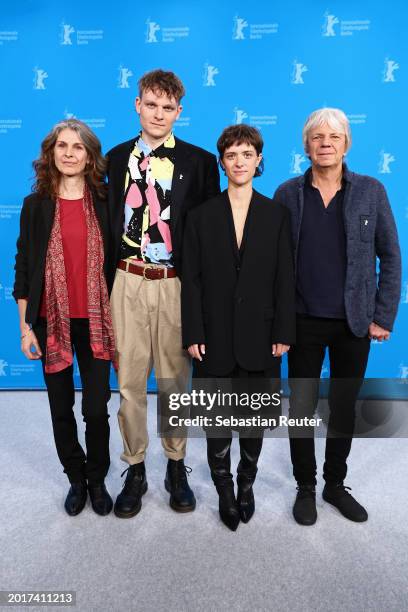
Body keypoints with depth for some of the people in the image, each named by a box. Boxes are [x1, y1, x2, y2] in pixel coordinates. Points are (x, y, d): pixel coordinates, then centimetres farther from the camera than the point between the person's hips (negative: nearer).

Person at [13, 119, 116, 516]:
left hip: (95, 320, 0)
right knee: (61, 407, 12)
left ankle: (98, 479, 28)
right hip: (51, 321, 1)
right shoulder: (35, 204, 1)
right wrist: (25, 327, -1)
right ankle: (76, 479, 33)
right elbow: (23, 268, 2)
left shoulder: (104, 202, 2)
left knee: (96, 407, 4)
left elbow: (115, 262, 4)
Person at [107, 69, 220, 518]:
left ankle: (176, 467, 29)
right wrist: (108, 278, 4)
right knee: (129, 381, 8)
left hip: (177, 284, -1)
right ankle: (135, 470, 27)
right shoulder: (116, 157, 10)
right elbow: (108, 219, 10)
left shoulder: (200, 161, 2)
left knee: (175, 380, 10)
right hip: (128, 283, 2)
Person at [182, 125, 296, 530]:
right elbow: (191, 280, -2)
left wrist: (283, 333, -4)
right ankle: (224, 490, 30)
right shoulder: (202, 216, 2)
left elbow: (284, 279, 1)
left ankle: (247, 484, 35)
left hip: (259, 336, 1)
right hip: (215, 337, 0)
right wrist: (193, 334, -7)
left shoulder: (277, 215, 3)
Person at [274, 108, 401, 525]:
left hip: (355, 322, 1)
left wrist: (383, 317, -4)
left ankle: (335, 484, 34)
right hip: (304, 321, 0)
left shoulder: (371, 191, 0)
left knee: (344, 407, 14)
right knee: (301, 407, 7)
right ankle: (305, 488, 28)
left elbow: (390, 257, 1)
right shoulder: (288, 193, 0)